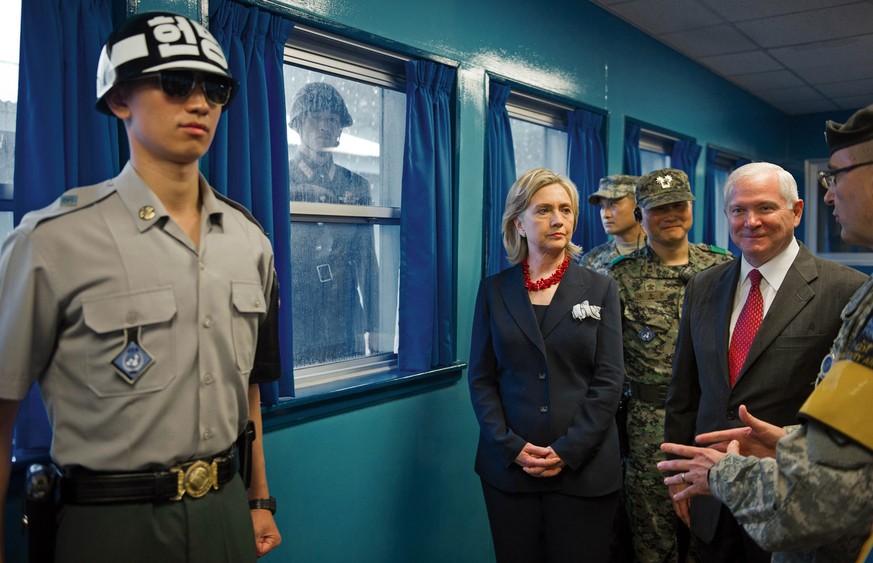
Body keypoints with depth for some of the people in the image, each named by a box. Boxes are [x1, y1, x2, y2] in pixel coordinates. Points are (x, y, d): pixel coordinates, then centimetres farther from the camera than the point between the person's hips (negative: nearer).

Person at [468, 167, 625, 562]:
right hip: (509, 466, 1)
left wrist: (568, 451, -12)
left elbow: (609, 379, -3)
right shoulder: (494, 290, 4)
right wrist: (512, 446, -10)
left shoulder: (600, 289, 2)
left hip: (583, 469, -1)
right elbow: (481, 377, 2)